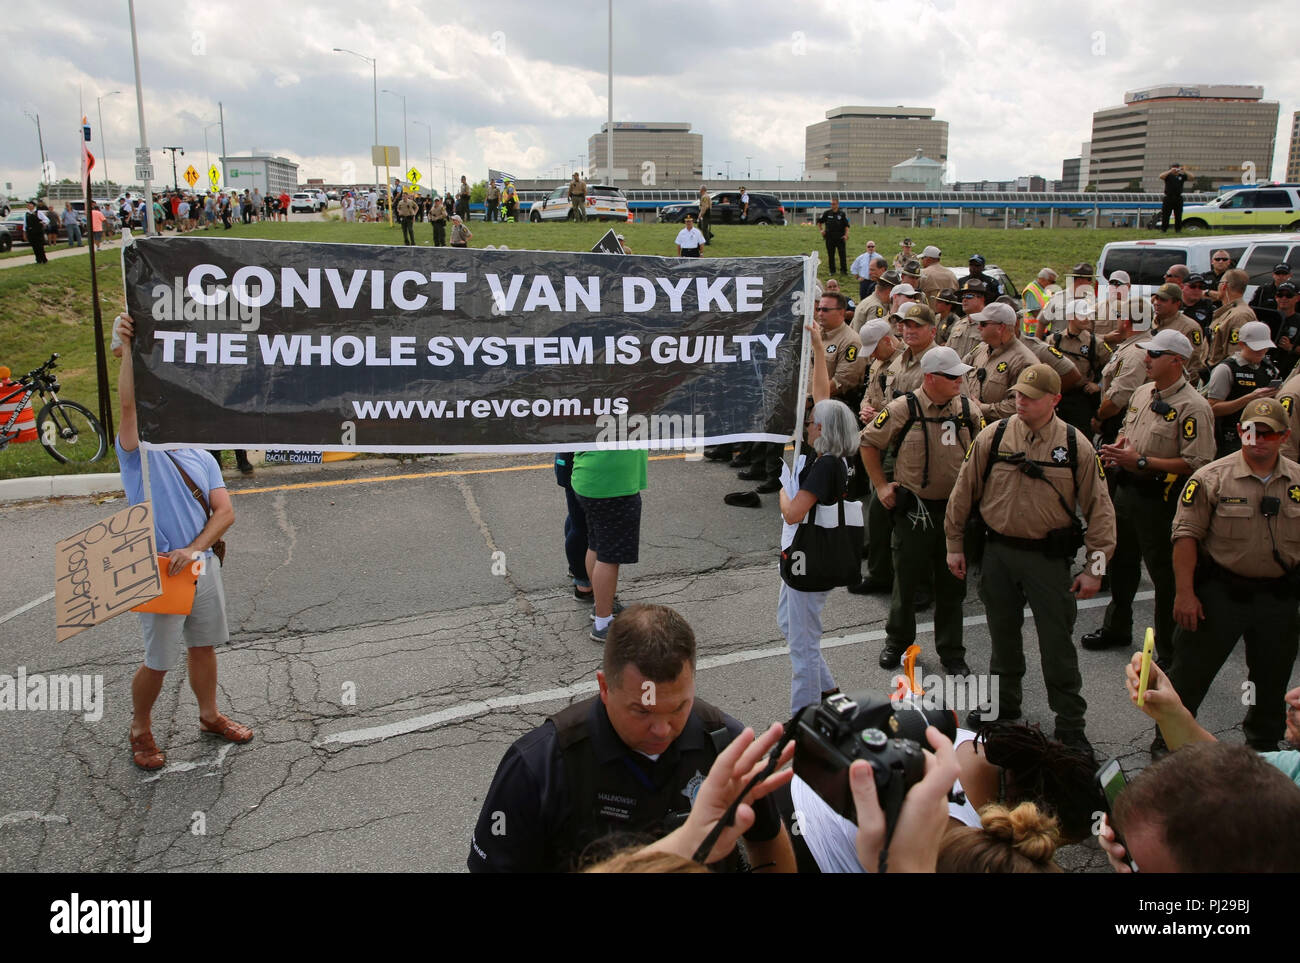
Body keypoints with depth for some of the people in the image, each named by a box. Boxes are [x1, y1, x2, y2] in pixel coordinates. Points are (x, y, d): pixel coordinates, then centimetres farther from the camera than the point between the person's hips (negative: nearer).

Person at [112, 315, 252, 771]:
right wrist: (128, 348, -34)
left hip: (201, 565, 4)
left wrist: (194, 549, -18)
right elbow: (128, 404, -25)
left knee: (203, 646, 18)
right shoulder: (139, 452, -5)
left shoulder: (201, 458, 7)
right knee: (158, 661, 3)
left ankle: (210, 715, 36)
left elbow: (225, 512, -2)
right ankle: (141, 729, 25)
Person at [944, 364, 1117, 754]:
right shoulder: (992, 437, -3)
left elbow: (1099, 508, -3)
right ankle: (1003, 705, 36)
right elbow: (964, 491, 5)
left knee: (1057, 643, 1)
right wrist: (954, 544, 7)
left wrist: (1095, 566, -6)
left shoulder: (1076, 446, -6)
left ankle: (1070, 726, 16)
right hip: (998, 551, 2)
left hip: (1049, 557, -2)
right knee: (1003, 635, 16)